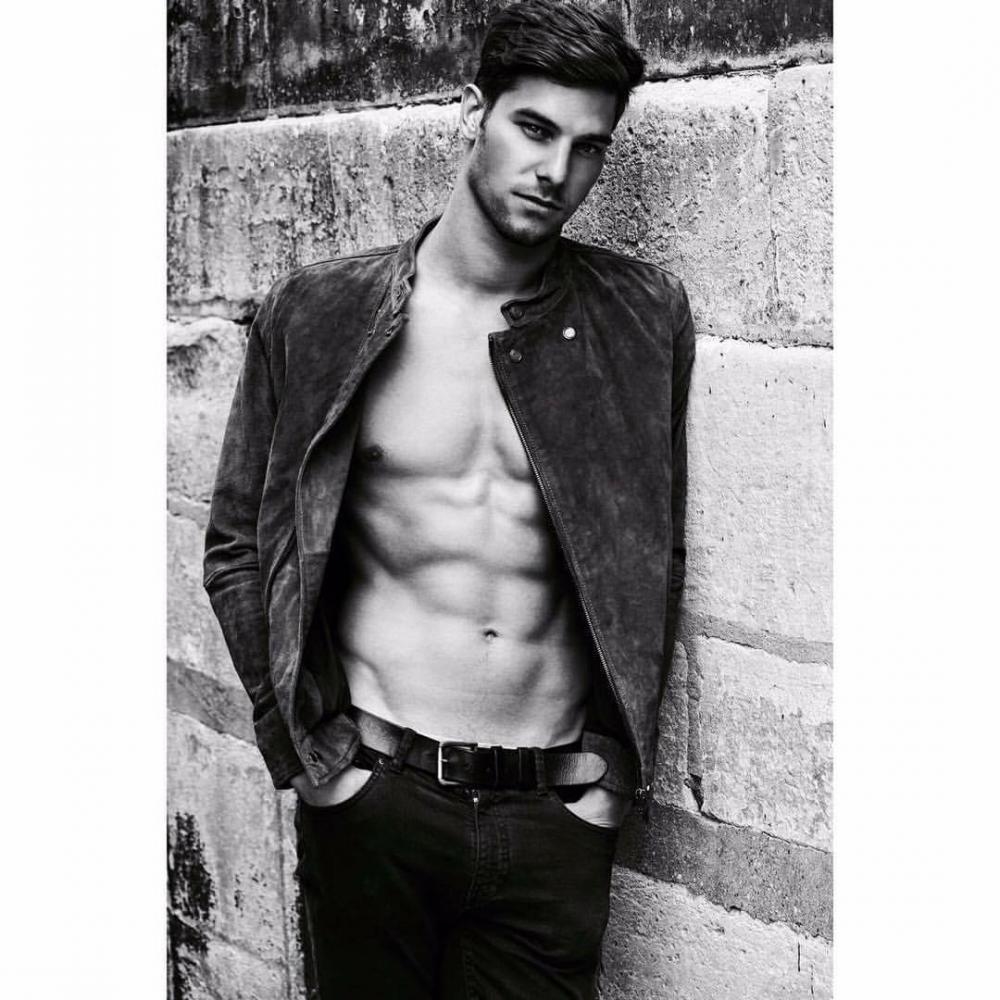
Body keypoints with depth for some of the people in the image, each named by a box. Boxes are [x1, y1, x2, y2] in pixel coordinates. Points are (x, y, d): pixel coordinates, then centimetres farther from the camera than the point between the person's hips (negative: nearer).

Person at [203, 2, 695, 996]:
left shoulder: (641, 320, 2)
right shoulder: (316, 315, -2)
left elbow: (656, 558, 9)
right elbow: (237, 548, 5)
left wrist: (614, 760, 4)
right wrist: (311, 744, -3)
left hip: (556, 810, 1)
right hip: (373, 799, -1)